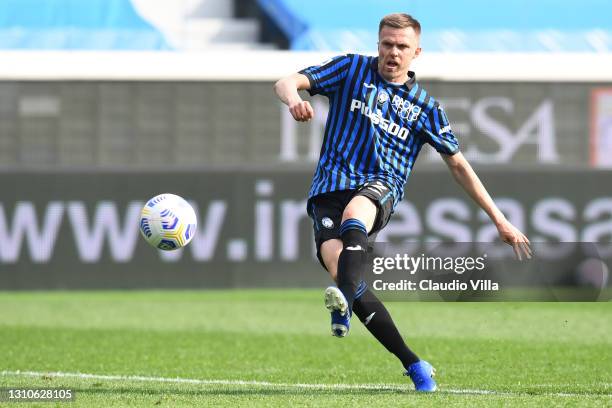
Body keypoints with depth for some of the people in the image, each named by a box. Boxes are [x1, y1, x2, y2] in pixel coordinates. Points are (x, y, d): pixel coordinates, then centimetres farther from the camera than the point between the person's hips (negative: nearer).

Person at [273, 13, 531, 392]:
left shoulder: (425, 106, 14)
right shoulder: (353, 69, 12)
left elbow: (458, 164, 20)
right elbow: (286, 83, 3)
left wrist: (499, 219, 17)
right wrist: (293, 97, -24)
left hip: (381, 187, -1)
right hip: (329, 189, 1)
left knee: (355, 212, -39)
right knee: (337, 266, -23)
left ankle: (346, 302, -66)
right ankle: (414, 365, -16)